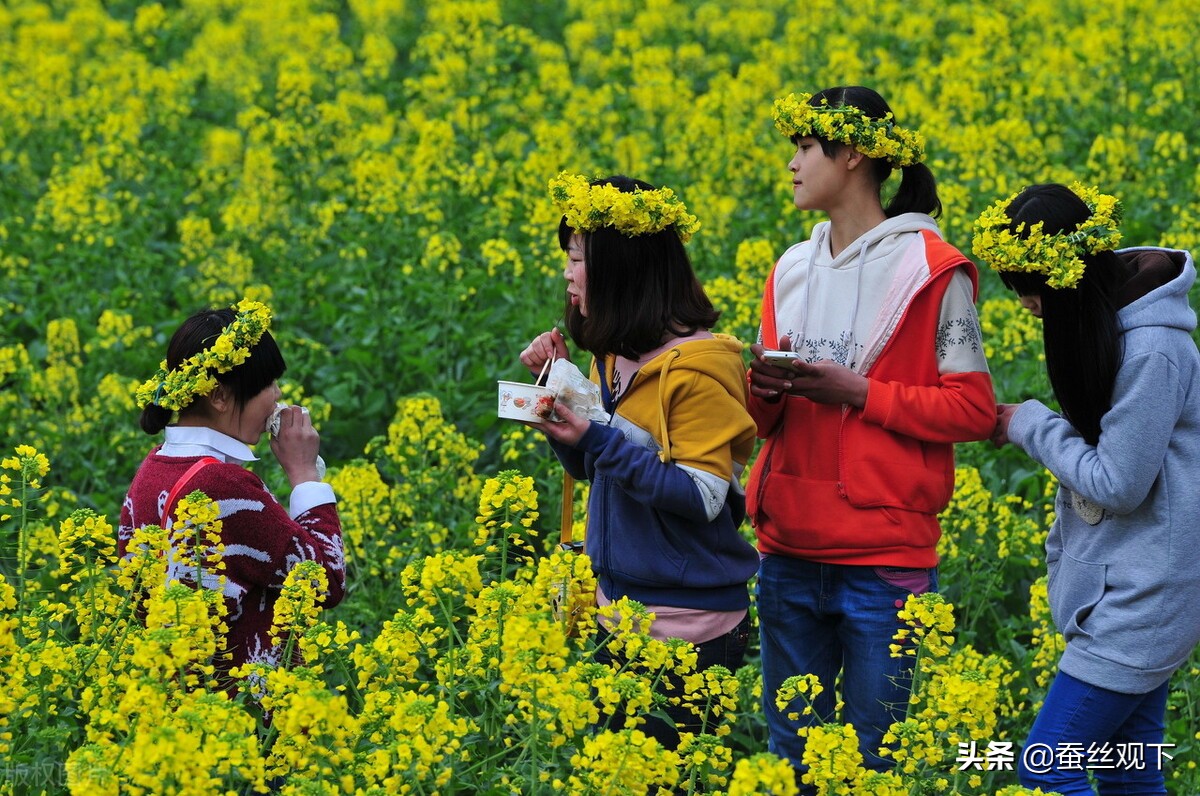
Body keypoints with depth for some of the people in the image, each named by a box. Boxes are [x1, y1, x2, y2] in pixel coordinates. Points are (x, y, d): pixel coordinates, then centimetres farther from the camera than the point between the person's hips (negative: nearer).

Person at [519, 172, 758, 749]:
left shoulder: (697, 367, -17)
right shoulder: (614, 358, 8)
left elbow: (704, 499, -21)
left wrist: (599, 438, -24)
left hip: (688, 630, -8)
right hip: (620, 611, 8)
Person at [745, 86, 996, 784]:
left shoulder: (933, 269, -6)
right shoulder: (792, 270, 13)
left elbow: (974, 411, -8)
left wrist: (856, 393, -16)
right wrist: (764, 391, -4)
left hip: (886, 558, -6)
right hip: (790, 555, 6)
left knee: (874, 754, 0)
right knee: (790, 746, 9)